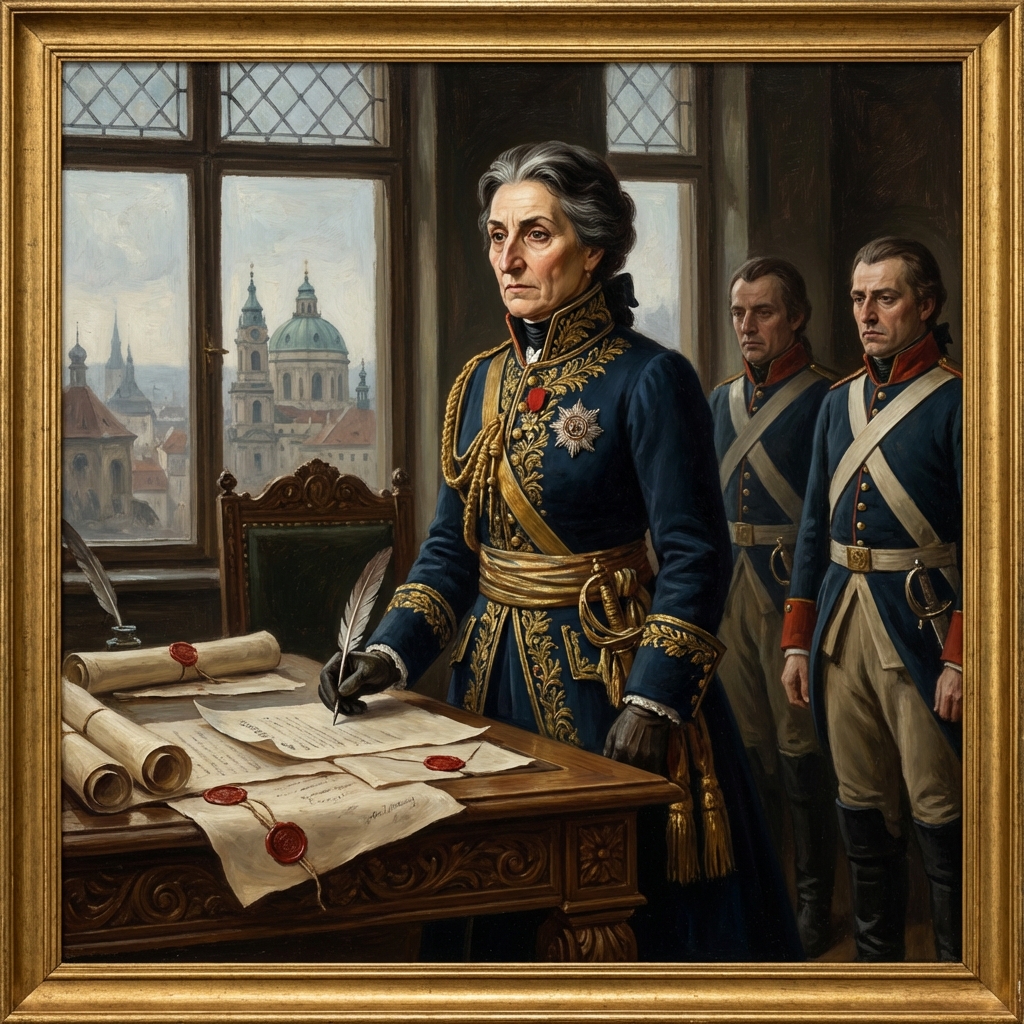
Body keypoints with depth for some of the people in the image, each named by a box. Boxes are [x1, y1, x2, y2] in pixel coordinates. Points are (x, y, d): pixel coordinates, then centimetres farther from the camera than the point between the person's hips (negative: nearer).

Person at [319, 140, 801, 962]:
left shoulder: (649, 380, -11)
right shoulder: (483, 382, 8)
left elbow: (694, 558, -15)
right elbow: (452, 545, 10)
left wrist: (653, 703, -23)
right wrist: (387, 657, -3)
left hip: (600, 675, -6)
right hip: (496, 670, 6)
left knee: (623, 909, 5)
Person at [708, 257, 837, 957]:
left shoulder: (825, 398, -7)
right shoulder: (723, 400, 13)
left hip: (795, 589, -6)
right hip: (730, 588, 6)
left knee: (801, 747, 1)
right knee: (745, 741, 14)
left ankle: (813, 902, 14)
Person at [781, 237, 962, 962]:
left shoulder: (957, 401, -6)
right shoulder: (839, 402, 12)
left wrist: (960, 658, -14)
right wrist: (797, 639, 11)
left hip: (919, 618, -6)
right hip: (841, 616, 6)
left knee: (938, 807, 1)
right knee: (861, 801, 13)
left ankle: (956, 960, 16)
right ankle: (876, 952, 27)